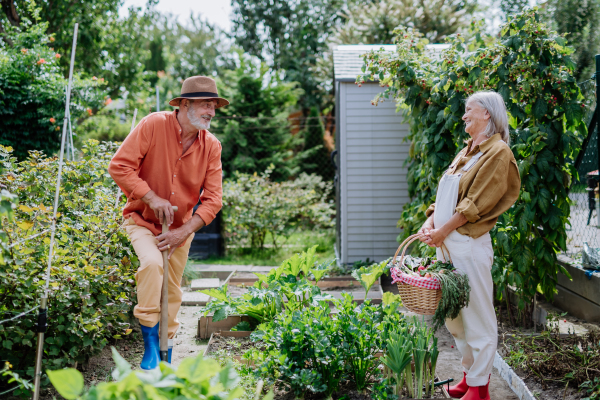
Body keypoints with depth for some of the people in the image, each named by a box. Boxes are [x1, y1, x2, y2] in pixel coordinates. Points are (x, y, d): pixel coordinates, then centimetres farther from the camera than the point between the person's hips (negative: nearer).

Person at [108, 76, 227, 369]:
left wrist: (183, 232, -18)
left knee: (172, 294, 10)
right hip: (142, 221, -4)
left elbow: (213, 198, -7)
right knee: (152, 262, -32)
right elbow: (119, 166, -18)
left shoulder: (211, 146, -6)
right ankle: (150, 345, -22)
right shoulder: (154, 125, -17)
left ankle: (166, 357, 26)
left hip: (181, 228, 4)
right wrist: (152, 198, -25)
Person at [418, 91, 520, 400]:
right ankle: (469, 374, 26)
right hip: (446, 245, 9)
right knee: (453, 317, 14)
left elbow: (477, 203, -14)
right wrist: (430, 221, 0)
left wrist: (443, 230, -14)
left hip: (469, 245, -9)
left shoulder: (498, 152, -8)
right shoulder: (466, 152, 18)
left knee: (477, 318, 0)